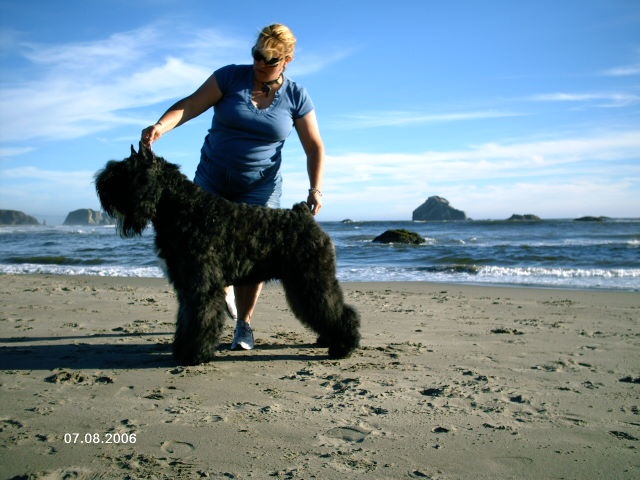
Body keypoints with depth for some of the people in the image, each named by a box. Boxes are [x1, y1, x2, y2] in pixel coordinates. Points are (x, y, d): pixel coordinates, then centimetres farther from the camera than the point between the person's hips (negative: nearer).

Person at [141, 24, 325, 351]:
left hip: (260, 189, 0)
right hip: (212, 180, 1)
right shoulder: (231, 77, -6)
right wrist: (161, 126, -34)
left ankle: (244, 324, 12)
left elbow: (315, 148, -3)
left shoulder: (296, 97, -4)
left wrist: (316, 190, -16)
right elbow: (191, 105, -15)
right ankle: (223, 285, 36)